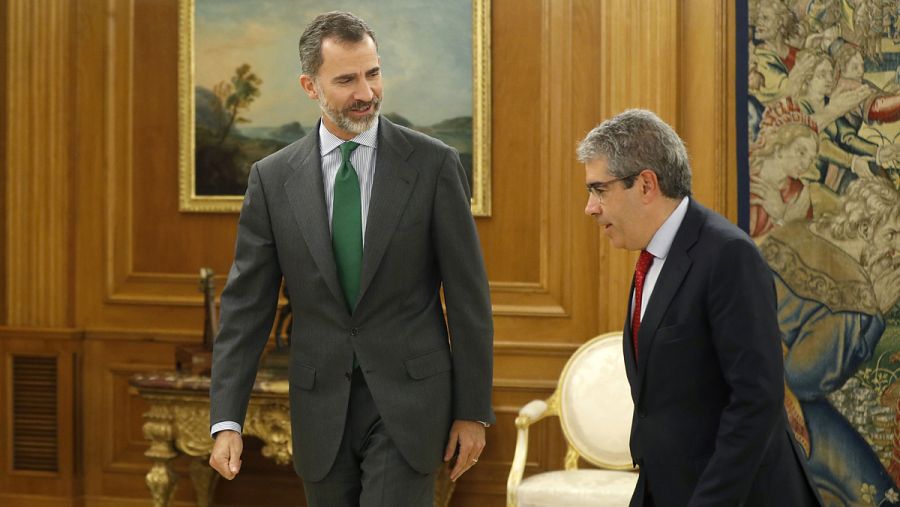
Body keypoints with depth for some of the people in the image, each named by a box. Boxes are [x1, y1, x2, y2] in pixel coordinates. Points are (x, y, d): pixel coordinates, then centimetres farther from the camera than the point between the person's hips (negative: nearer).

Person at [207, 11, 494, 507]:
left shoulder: (433, 164, -5)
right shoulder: (272, 178, 1)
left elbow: (468, 297, -2)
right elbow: (245, 306, 1)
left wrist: (474, 410, -2)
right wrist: (226, 420, -7)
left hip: (408, 403, -3)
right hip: (321, 408, 3)